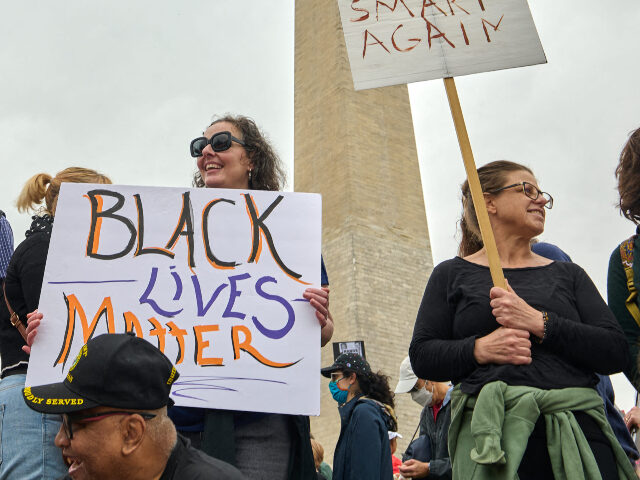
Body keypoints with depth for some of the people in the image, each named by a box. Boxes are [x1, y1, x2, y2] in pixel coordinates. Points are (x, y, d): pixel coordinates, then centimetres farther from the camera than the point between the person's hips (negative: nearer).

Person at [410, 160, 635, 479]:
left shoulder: (568, 274, 16)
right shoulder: (452, 274, 10)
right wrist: (479, 349, -15)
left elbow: (615, 353, 3)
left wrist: (539, 323, -11)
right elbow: (422, 357, 3)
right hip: (491, 436, -2)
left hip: (578, 430, 3)